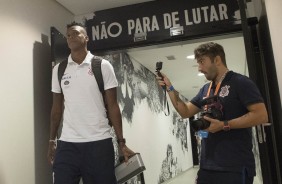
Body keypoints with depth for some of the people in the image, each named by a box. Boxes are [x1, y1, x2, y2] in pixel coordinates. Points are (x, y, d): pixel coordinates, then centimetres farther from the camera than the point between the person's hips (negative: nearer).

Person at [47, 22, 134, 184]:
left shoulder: (103, 66, -1)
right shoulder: (59, 70, 8)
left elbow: (112, 106, -2)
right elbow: (57, 108, 13)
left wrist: (121, 142, -5)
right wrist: (52, 140, 11)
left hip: (99, 143, -2)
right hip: (67, 144, 3)